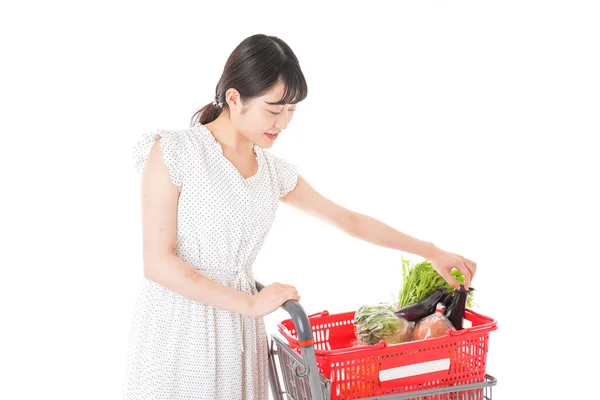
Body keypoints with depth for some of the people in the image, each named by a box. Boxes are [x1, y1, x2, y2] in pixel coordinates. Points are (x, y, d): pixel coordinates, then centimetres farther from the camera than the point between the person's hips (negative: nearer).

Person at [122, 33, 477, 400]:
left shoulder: (274, 172, 6)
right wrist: (250, 304, -17)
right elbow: (158, 262, -14)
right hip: (177, 329, -4)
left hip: (240, 334, 4)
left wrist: (431, 251, 14)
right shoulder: (172, 151, -9)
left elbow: (350, 220, 15)